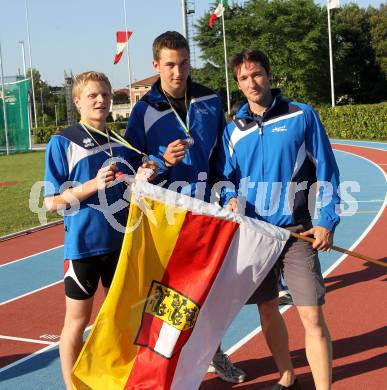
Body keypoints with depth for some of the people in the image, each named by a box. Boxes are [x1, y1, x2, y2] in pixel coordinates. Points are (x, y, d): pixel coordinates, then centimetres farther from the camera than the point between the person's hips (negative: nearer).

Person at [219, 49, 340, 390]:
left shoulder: (302, 116, -2)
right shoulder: (234, 129, 7)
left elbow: (326, 170, -2)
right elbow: (227, 177, 14)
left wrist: (327, 222, -9)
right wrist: (231, 199, -8)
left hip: (296, 231, -3)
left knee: (312, 316, -9)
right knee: (267, 310, 13)